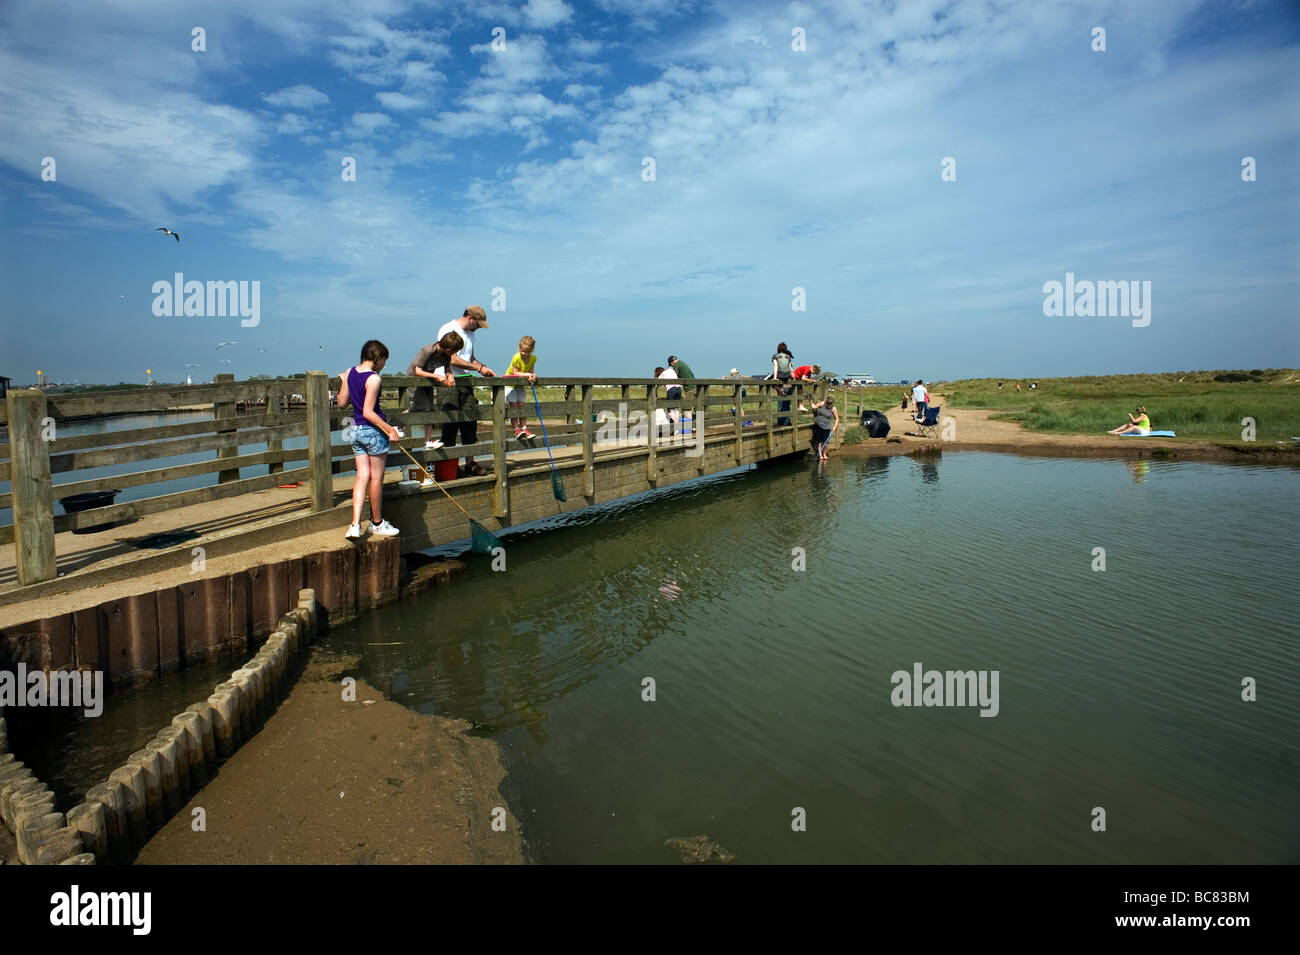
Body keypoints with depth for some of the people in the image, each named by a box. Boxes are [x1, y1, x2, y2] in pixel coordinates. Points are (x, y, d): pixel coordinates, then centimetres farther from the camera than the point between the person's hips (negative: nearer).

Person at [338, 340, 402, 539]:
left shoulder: (349, 373, 6)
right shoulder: (373, 378, -16)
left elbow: (342, 402, 14)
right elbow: (368, 412, -21)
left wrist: (343, 384, 30)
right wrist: (390, 429, -17)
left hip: (357, 431, 7)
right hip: (374, 432, -7)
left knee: (362, 477, 7)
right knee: (376, 478, 6)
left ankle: (355, 525, -2)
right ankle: (377, 523, 19)